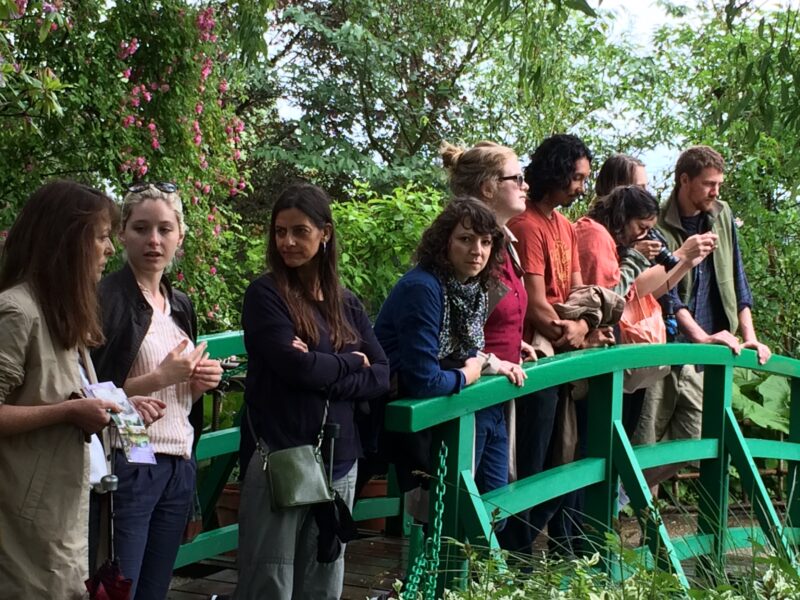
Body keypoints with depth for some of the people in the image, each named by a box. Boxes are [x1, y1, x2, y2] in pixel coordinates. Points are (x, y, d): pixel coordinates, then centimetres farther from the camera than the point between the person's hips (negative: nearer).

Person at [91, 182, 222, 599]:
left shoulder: (181, 306, 15)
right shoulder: (106, 299, -9)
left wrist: (200, 384, 3)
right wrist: (161, 378, -17)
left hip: (178, 467, 7)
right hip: (127, 465, -7)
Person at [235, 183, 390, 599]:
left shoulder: (346, 304, 12)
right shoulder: (265, 295, -3)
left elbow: (385, 376, 4)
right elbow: (296, 366, -16)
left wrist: (323, 371, -10)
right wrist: (350, 363, -1)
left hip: (339, 462, 5)